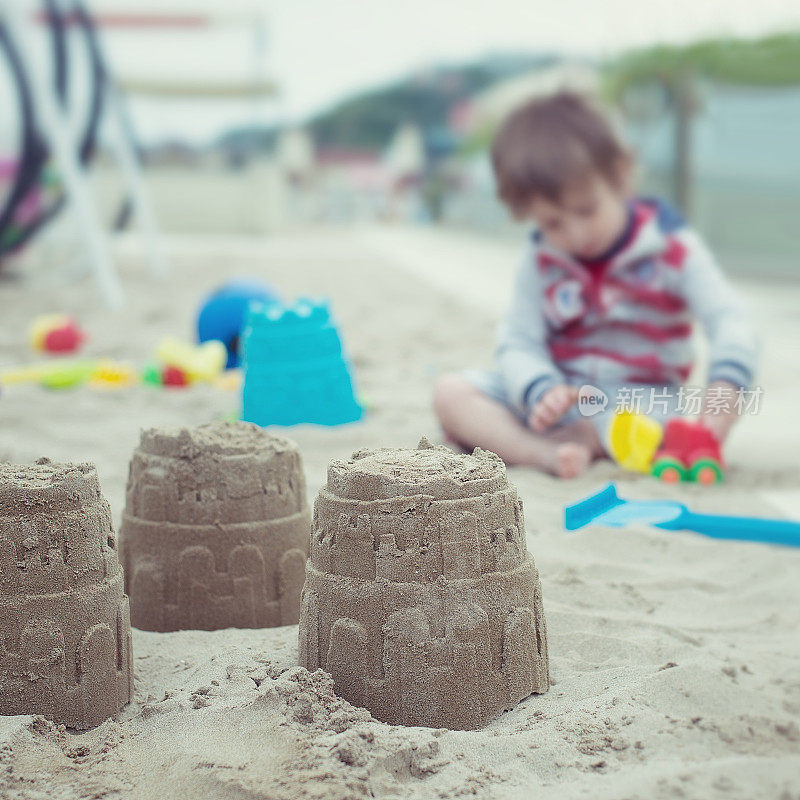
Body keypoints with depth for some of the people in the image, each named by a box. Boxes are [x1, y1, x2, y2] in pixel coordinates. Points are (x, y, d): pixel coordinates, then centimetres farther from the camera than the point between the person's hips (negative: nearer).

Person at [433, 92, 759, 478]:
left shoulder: (670, 248, -9)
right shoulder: (541, 260, -1)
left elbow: (729, 320, -16)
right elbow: (518, 343, -3)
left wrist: (723, 393, -37)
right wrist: (541, 391, -27)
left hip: (638, 398, -2)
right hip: (556, 392, 3)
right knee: (450, 391, -19)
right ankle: (539, 452, -37)